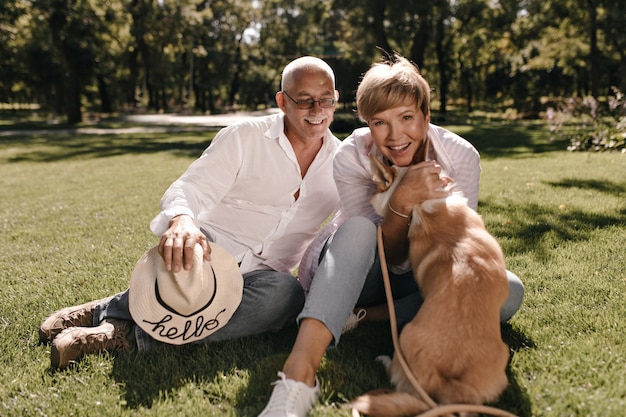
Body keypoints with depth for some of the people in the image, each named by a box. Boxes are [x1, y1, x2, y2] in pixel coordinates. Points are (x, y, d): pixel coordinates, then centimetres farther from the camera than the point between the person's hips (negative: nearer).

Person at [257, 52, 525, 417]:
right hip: (352, 272, -2)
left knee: (508, 290, -24)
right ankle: (300, 373, -49)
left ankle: (363, 316, -24)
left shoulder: (460, 156, -18)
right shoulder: (352, 157, -21)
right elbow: (392, 260, -22)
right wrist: (403, 201, -40)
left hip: (421, 276, 3)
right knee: (358, 228, -36)